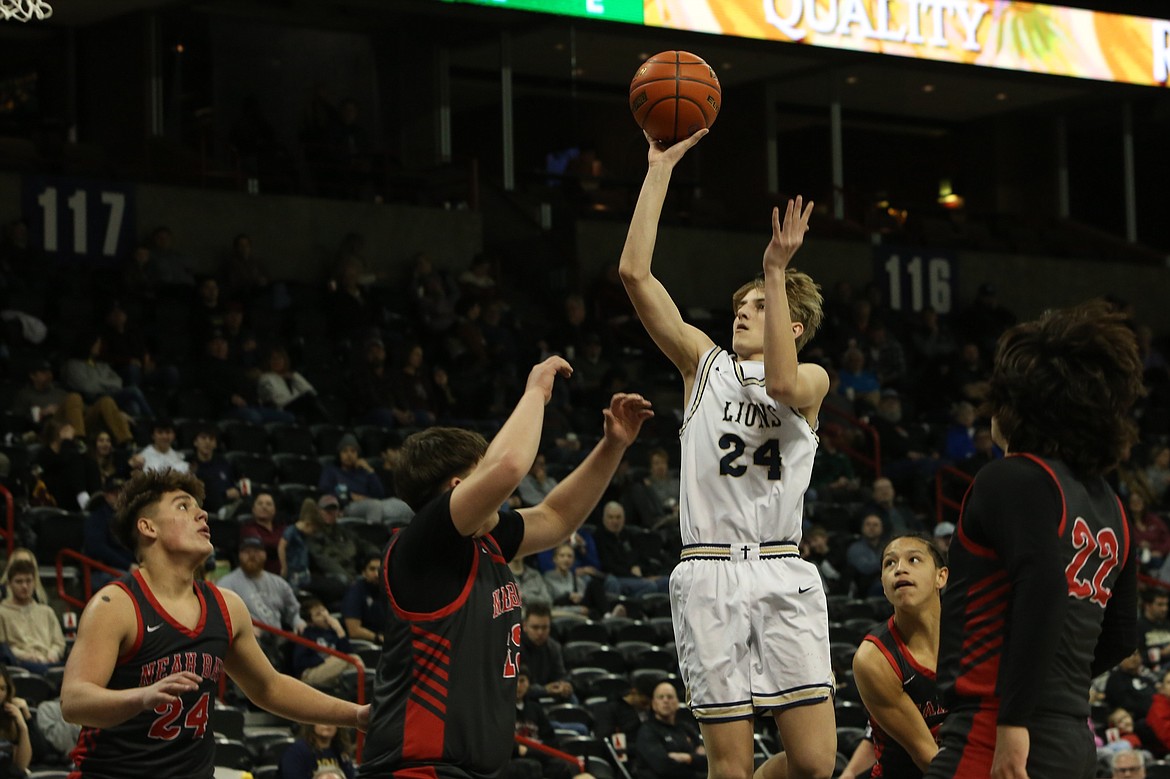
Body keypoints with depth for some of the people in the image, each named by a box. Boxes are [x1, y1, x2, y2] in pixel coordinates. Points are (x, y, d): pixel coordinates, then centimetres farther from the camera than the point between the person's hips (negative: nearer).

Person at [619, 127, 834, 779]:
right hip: (710, 573, 0)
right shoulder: (704, 362, 15)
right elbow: (635, 272, 4)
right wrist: (661, 169, 2)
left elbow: (782, 386, -15)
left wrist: (777, 271, -16)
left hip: (783, 574, 0)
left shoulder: (813, 378, 12)